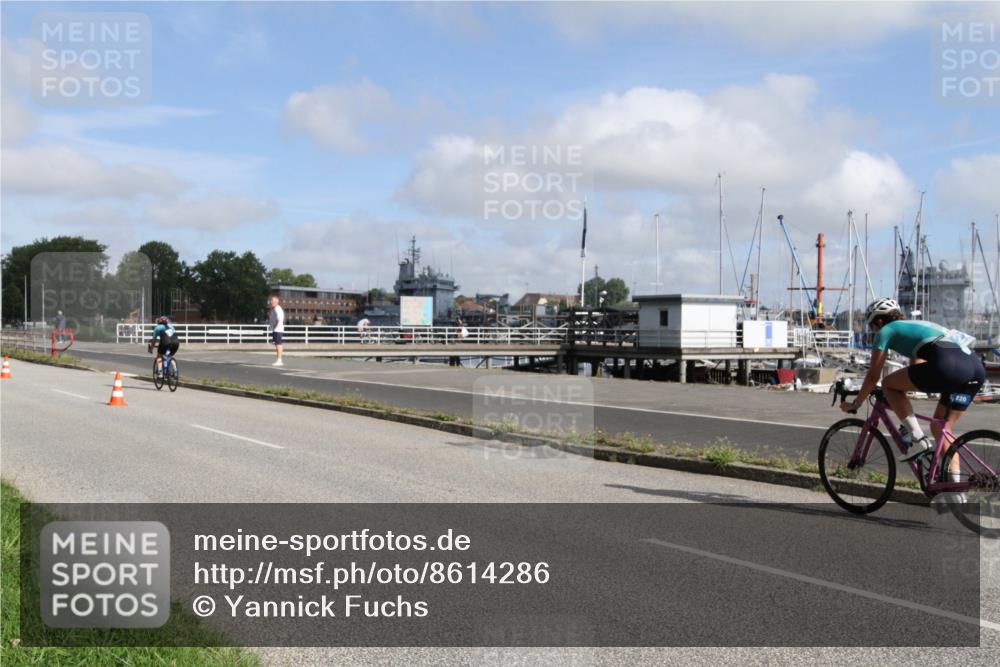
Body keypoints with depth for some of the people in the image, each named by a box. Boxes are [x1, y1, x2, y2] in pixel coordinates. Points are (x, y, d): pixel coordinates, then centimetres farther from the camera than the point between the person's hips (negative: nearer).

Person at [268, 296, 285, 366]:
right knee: (277, 345, 10)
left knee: (279, 344, -10)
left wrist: (276, 327, -25)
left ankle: (279, 361, -11)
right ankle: (279, 361, 12)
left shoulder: (278, 309, -12)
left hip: (278, 330, -10)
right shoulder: (273, 309, 19)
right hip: (274, 330, 10)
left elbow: (280, 320, -20)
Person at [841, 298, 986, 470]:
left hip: (948, 364, -8)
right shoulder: (915, 326, 37)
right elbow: (914, 372, 46)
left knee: (888, 384, 8)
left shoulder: (886, 330, 15)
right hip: (977, 368, 8)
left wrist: (855, 404, 26)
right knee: (940, 429, 20)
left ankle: (919, 440, 1)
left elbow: (873, 376, 15)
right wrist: (894, 398, 56)